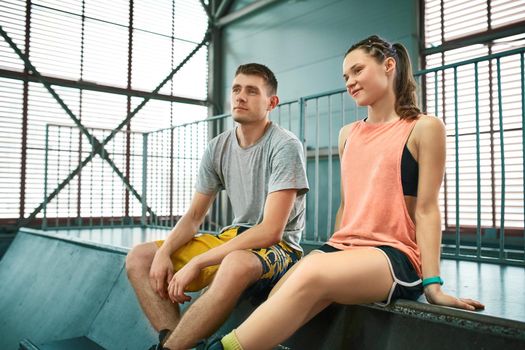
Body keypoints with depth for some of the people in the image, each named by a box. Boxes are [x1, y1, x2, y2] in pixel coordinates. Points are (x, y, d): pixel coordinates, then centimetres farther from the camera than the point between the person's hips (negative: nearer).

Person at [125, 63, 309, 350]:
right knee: (138, 258, -2)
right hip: (234, 237, 7)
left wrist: (196, 264, -23)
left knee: (236, 264, -41)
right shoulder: (218, 148, 4)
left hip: (279, 246, -6)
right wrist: (164, 253, -13)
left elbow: (271, 230, -22)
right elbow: (194, 216, 8)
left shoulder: (285, 146, -15)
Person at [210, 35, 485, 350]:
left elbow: (426, 209, -5)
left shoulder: (424, 128, 0)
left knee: (312, 272, -35)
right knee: (277, 306, -24)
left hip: (395, 255, -5)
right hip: (342, 248, 5)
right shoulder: (348, 134, 17)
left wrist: (432, 284, -10)